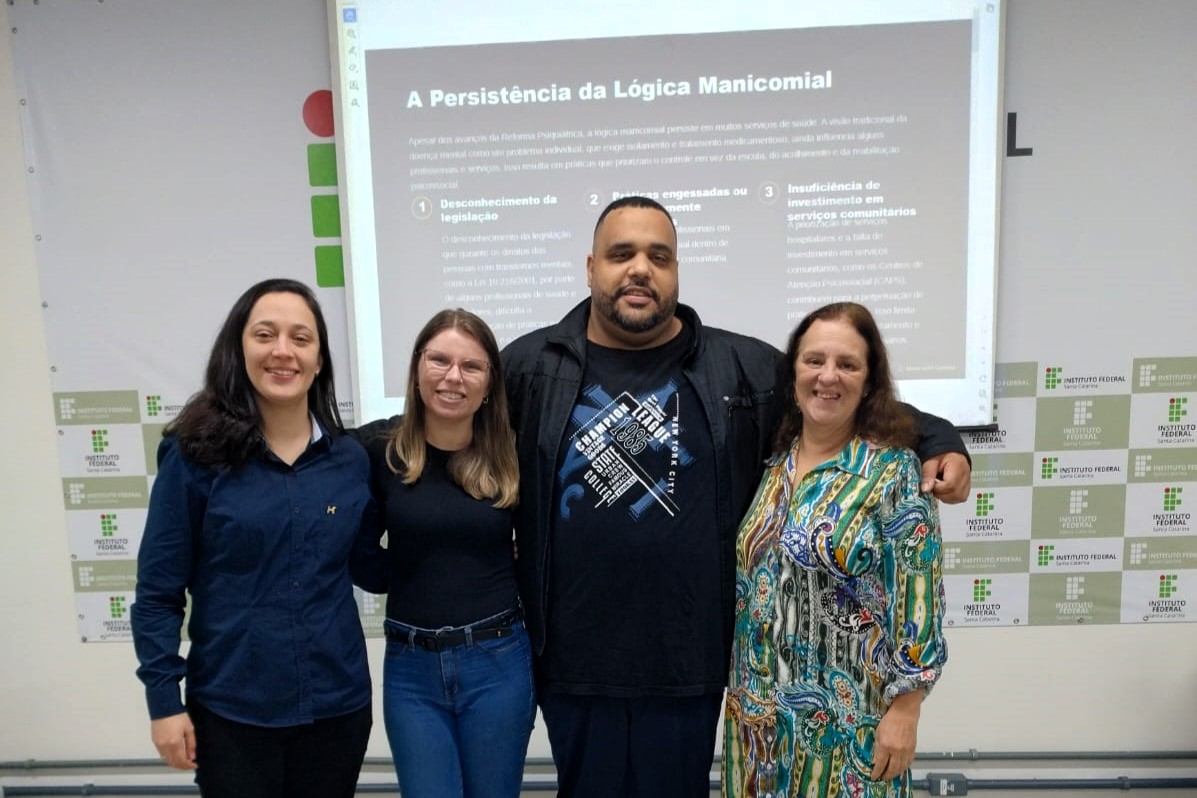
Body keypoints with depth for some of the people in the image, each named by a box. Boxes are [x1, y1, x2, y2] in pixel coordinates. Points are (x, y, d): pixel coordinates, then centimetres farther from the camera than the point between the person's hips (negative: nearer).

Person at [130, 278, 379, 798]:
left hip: (337, 705, 3)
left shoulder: (351, 460, 0)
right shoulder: (195, 455, -9)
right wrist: (163, 699, -7)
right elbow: (158, 589, -5)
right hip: (231, 710, -3)